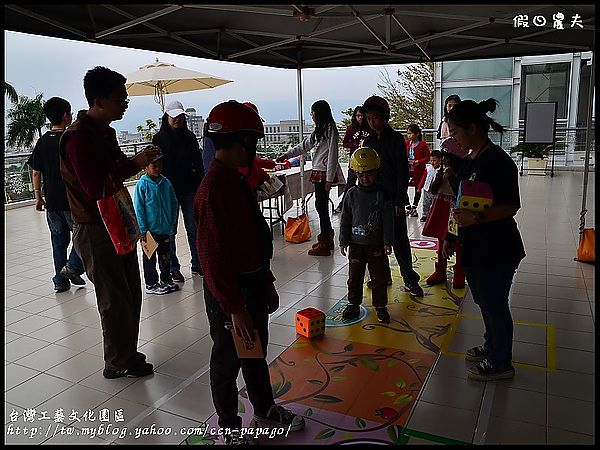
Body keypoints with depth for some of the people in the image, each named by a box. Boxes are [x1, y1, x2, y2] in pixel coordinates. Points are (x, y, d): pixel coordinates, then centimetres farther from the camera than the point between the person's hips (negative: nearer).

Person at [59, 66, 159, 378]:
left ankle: (126, 352, 34)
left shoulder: (105, 130, 9)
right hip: (95, 229, -9)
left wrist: (139, 162, 3)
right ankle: (118, 363, 21)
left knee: (130, 294, 18)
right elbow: (96, 188, -27)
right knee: (114, 299, 2)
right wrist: (134, 164, -26)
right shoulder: (78, 137, -20)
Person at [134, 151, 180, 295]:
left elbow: (174, 204, 7)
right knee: (150, 258, 9)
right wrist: (142, 230, -13)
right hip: (150, 230, -4)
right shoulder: (142, 185, -11)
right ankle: (151, 284, 21)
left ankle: (166, 280, 33)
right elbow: (139, 209, -11)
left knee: (165, 256, 18)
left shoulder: (166, 182, 1)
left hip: (165, 229, 5)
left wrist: (172, 223, 3)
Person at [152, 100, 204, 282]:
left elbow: (198, 164, 9)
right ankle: (173, 268, 15)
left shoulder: (189, 137, 7)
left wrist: (200, 185, 2)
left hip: (189, 189, 3)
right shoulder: (159, 138, -1)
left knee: (193, 228, 8)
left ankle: (197, 264, 20)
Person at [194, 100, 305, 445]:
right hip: (229, 291, -9)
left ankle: (266, 410, 45)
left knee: (257, 352, 24)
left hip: (253, 283, 9)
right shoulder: (213, 189, -24)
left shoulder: (237, 181, 6)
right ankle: (230, 428, 34)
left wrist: (267, 283, 17)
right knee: (228, 361, 12)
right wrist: (235, 309, -21)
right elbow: (213, 256, -25)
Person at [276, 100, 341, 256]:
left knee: (321, 206, -8)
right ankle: (327, 238, 23)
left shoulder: (330, 128, -10)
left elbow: (333, 154, -15)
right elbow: (304, 145, 28)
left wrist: (330, 178, -18)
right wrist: (286, 155, 28)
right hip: (318, 173, 9)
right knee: (321, 205, 12)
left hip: (324, 173, -9)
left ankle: (324, 244, -2)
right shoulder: (319, 130, 19)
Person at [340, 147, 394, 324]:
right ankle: (353, 304, 26)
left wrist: (387, 242, -7)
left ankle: (381, 306, 23)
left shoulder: (382, 194, -5)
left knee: (379, 276, 8)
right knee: (354, 276, 11)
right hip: (356, 243, 2)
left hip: (376, 244, -1)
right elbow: (345, 219, 3)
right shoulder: (352, 194, -1)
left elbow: (388, 220, -4)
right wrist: (343, 241, 1)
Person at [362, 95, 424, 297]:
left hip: (393, 197, -5)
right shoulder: (369, 141, 10)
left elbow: (403, 172, -9)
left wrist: (399, 201, -13)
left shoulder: (396, 138, -6)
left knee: (399, 240, -2)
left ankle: (410, 279, 11)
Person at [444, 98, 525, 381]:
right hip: (473, 247, 9)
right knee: (484, 301, 22)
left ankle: (500, 363, 23)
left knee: (494, 305, 6)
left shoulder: (497, 161, -19)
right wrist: (451, 237, 17)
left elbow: (511, 206, -21)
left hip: (496, 251, -9)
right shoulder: (469, 161, 9)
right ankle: (491, 346, 42)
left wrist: (476, 218, -33)